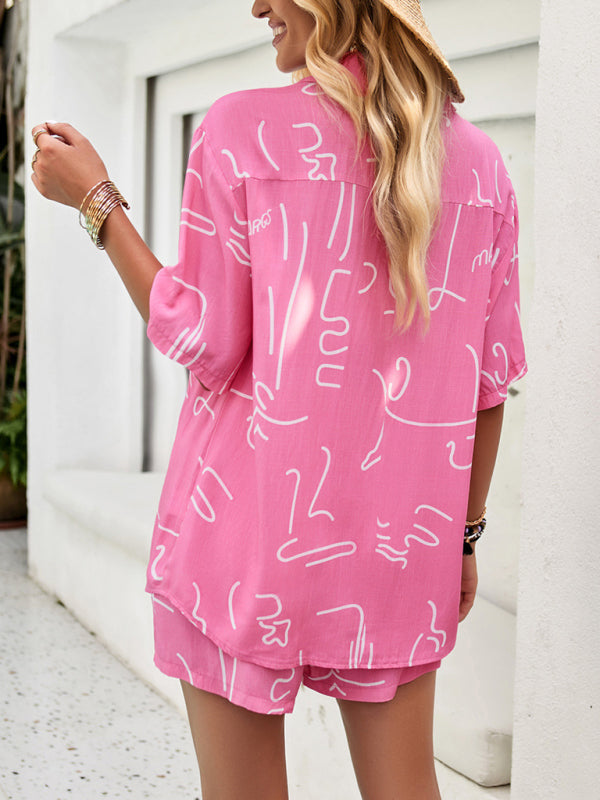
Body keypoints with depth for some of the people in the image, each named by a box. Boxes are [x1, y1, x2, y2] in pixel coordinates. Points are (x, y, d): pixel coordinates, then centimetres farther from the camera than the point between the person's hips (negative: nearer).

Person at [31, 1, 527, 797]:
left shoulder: (243, 131, -8)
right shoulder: (480, 162, 4)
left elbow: (205, 348, -9)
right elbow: (490, 377, 6)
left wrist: (94, 200, 0)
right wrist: (464, 533, 16)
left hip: (252, 520, -3)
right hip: (398, 545, 4)